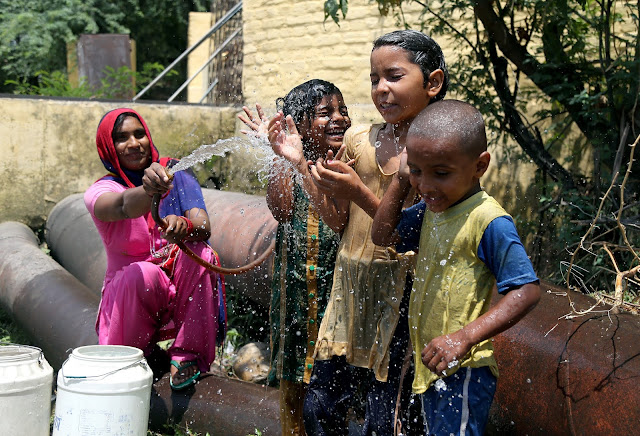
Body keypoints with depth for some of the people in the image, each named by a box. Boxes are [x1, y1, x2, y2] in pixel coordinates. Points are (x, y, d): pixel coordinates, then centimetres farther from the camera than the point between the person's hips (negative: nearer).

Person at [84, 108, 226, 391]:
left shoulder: (176, 174, 0)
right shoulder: (100, 192, -7)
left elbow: (204, 226, -17)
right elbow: (124, 207, -33)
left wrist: (185, 226, -42)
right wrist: (148, 190, -58)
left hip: (184, 290, 2)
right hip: (129, 293, -2)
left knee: (198, 252, -28)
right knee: (142, 273, -35)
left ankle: (187, 355, -18)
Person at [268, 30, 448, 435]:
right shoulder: (359, 139, 5)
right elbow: (338, 220, 9)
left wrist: (361, 194, -25)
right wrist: (299, 162, 1)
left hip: (399, 295, -5)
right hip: (350, 288, 5)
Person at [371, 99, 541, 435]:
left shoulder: (489, 222, -21)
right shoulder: (430, 209, 6)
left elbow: (526, 291, -23)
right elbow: (383, 236, 17)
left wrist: (464, 338, -31)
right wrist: (401, 180, 3)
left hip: (463, 373, -9)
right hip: (430, 367, 9)